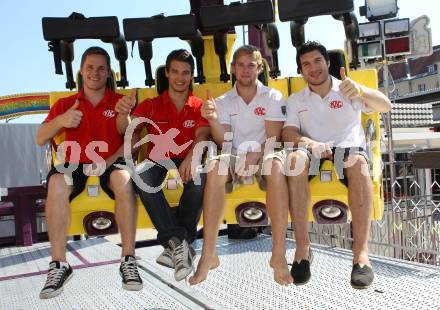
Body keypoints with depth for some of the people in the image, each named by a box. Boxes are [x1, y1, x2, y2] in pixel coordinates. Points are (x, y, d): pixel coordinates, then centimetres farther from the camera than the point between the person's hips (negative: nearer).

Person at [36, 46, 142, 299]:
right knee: (56, 182, -33)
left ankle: (129, 260, -31)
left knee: (124, 178, -36)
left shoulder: (119, 102, 14)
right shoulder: (65, 104, 17)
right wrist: (59, 121, -17)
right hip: (76, 165, 1)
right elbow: (40, 139, 5)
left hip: (111, 164, -1)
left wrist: (123, 114, -25)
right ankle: (59, 264, -28)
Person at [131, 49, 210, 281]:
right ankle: (179, 241, -34)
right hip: (158, 162, 1)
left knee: (200, 176, -35)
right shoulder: (151, 106, 17)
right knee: (142, 176, -34)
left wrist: (191, 157, -28)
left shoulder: (199, 108, 13)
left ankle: (174, 244, -25)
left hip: (187, 163, -1)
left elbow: (202, 136, -7)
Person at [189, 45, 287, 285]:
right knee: (215, 167, -33)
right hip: (235, 158, 1)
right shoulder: (223, 102, 13)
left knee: (276, 166, -37)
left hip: (263, 157, -1)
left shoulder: (272, 97, 7)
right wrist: (213, 119, -18)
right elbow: (223, 141, 1)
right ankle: (209, 254, -33)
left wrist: (254, 158, -23)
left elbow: (273, 138, -5)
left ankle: (279, 254, -34)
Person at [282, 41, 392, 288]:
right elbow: (288, 133, 1)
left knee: (358, 161, -38)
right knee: (297, 158, -35)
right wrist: (309, 143, -23)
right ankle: (303, 248, -36)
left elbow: (386, 106, -8)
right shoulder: (296, 100, 15)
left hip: (348, 148, -1)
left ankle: (361, 252, -40)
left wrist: (360, 90, -31)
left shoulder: (347, 91, 8)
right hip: (314, 153, 1)